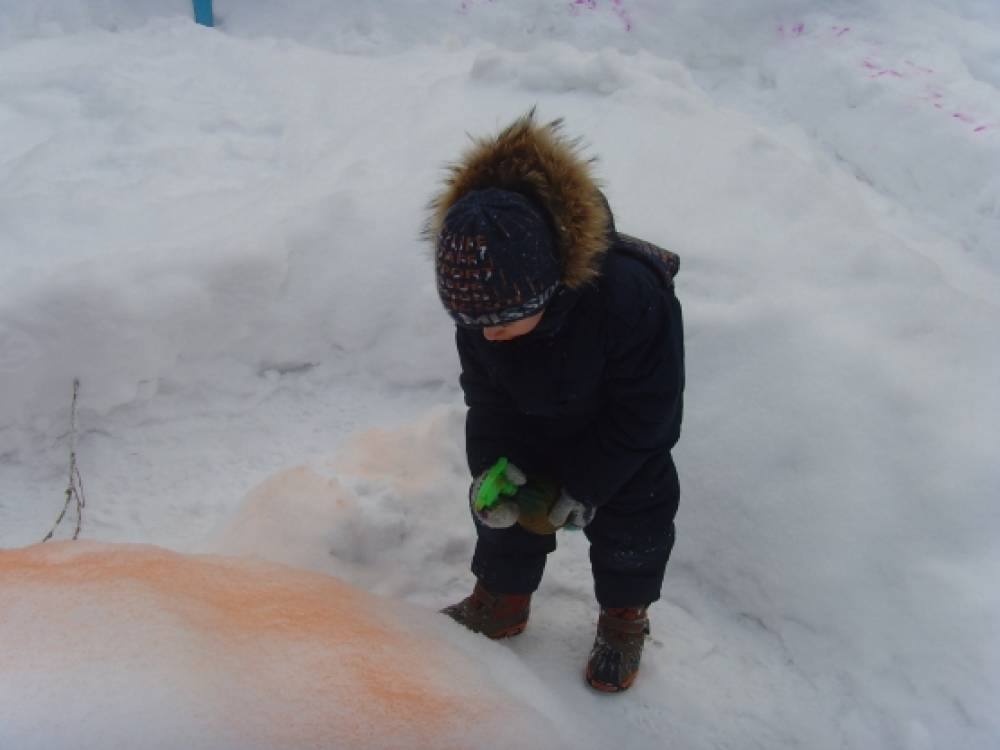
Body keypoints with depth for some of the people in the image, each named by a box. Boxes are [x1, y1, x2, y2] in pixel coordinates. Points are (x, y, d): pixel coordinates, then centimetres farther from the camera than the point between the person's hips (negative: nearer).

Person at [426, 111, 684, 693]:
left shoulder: (631, 296, -44)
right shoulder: (483, 294, -28)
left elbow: (643, 413, -28)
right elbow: (485, 391, -9)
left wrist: (577, 489, -23)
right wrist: (492, 466, -22)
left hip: (620, 440, -3)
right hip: (530, 431, 4)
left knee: (628, 521, 12)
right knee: (505, 512, 14)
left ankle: (624, 619, 40)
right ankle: (502, 601, 41)